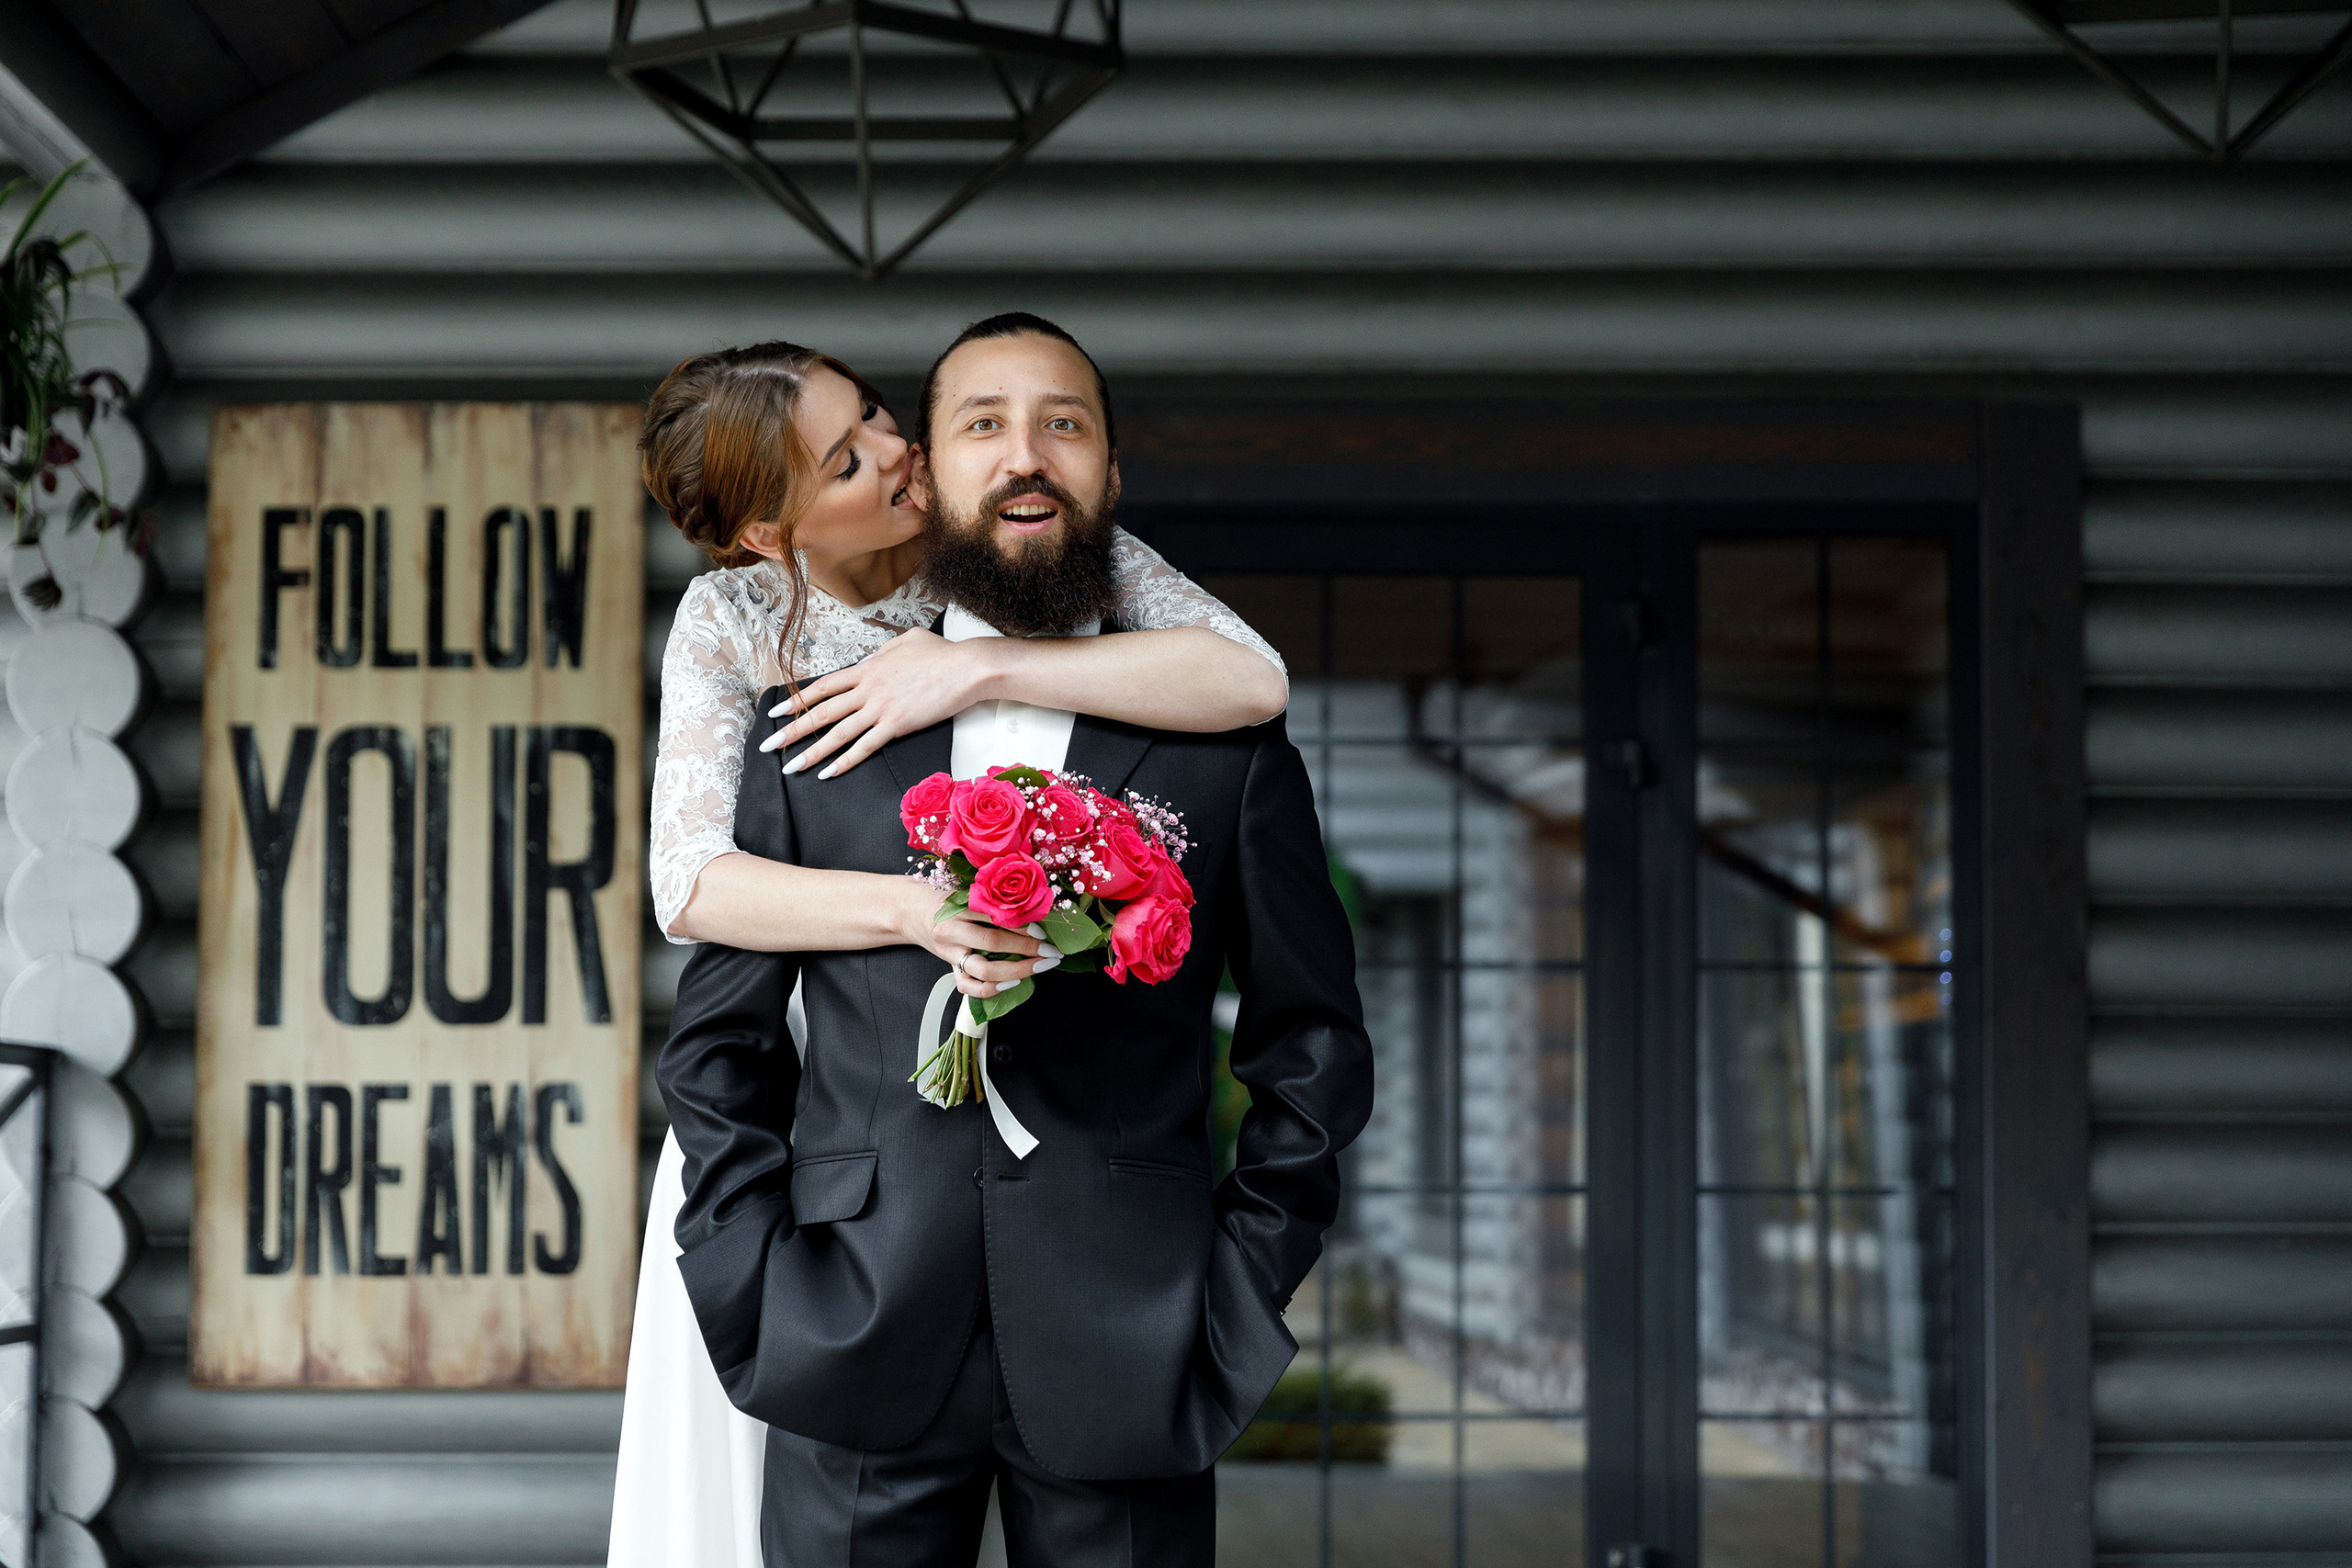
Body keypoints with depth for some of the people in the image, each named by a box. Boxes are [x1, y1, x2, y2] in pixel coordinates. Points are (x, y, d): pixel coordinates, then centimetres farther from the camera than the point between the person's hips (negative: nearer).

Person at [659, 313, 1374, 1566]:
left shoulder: (1227, 746, 6)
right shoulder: (811, 729, 8)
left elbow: (1312, 1047, 9)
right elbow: (715, 1040, 10)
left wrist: (1237, 1296, 0)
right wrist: (759, 1288, 1)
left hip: (1123, 1369, 0)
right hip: (858, 1364, 1)